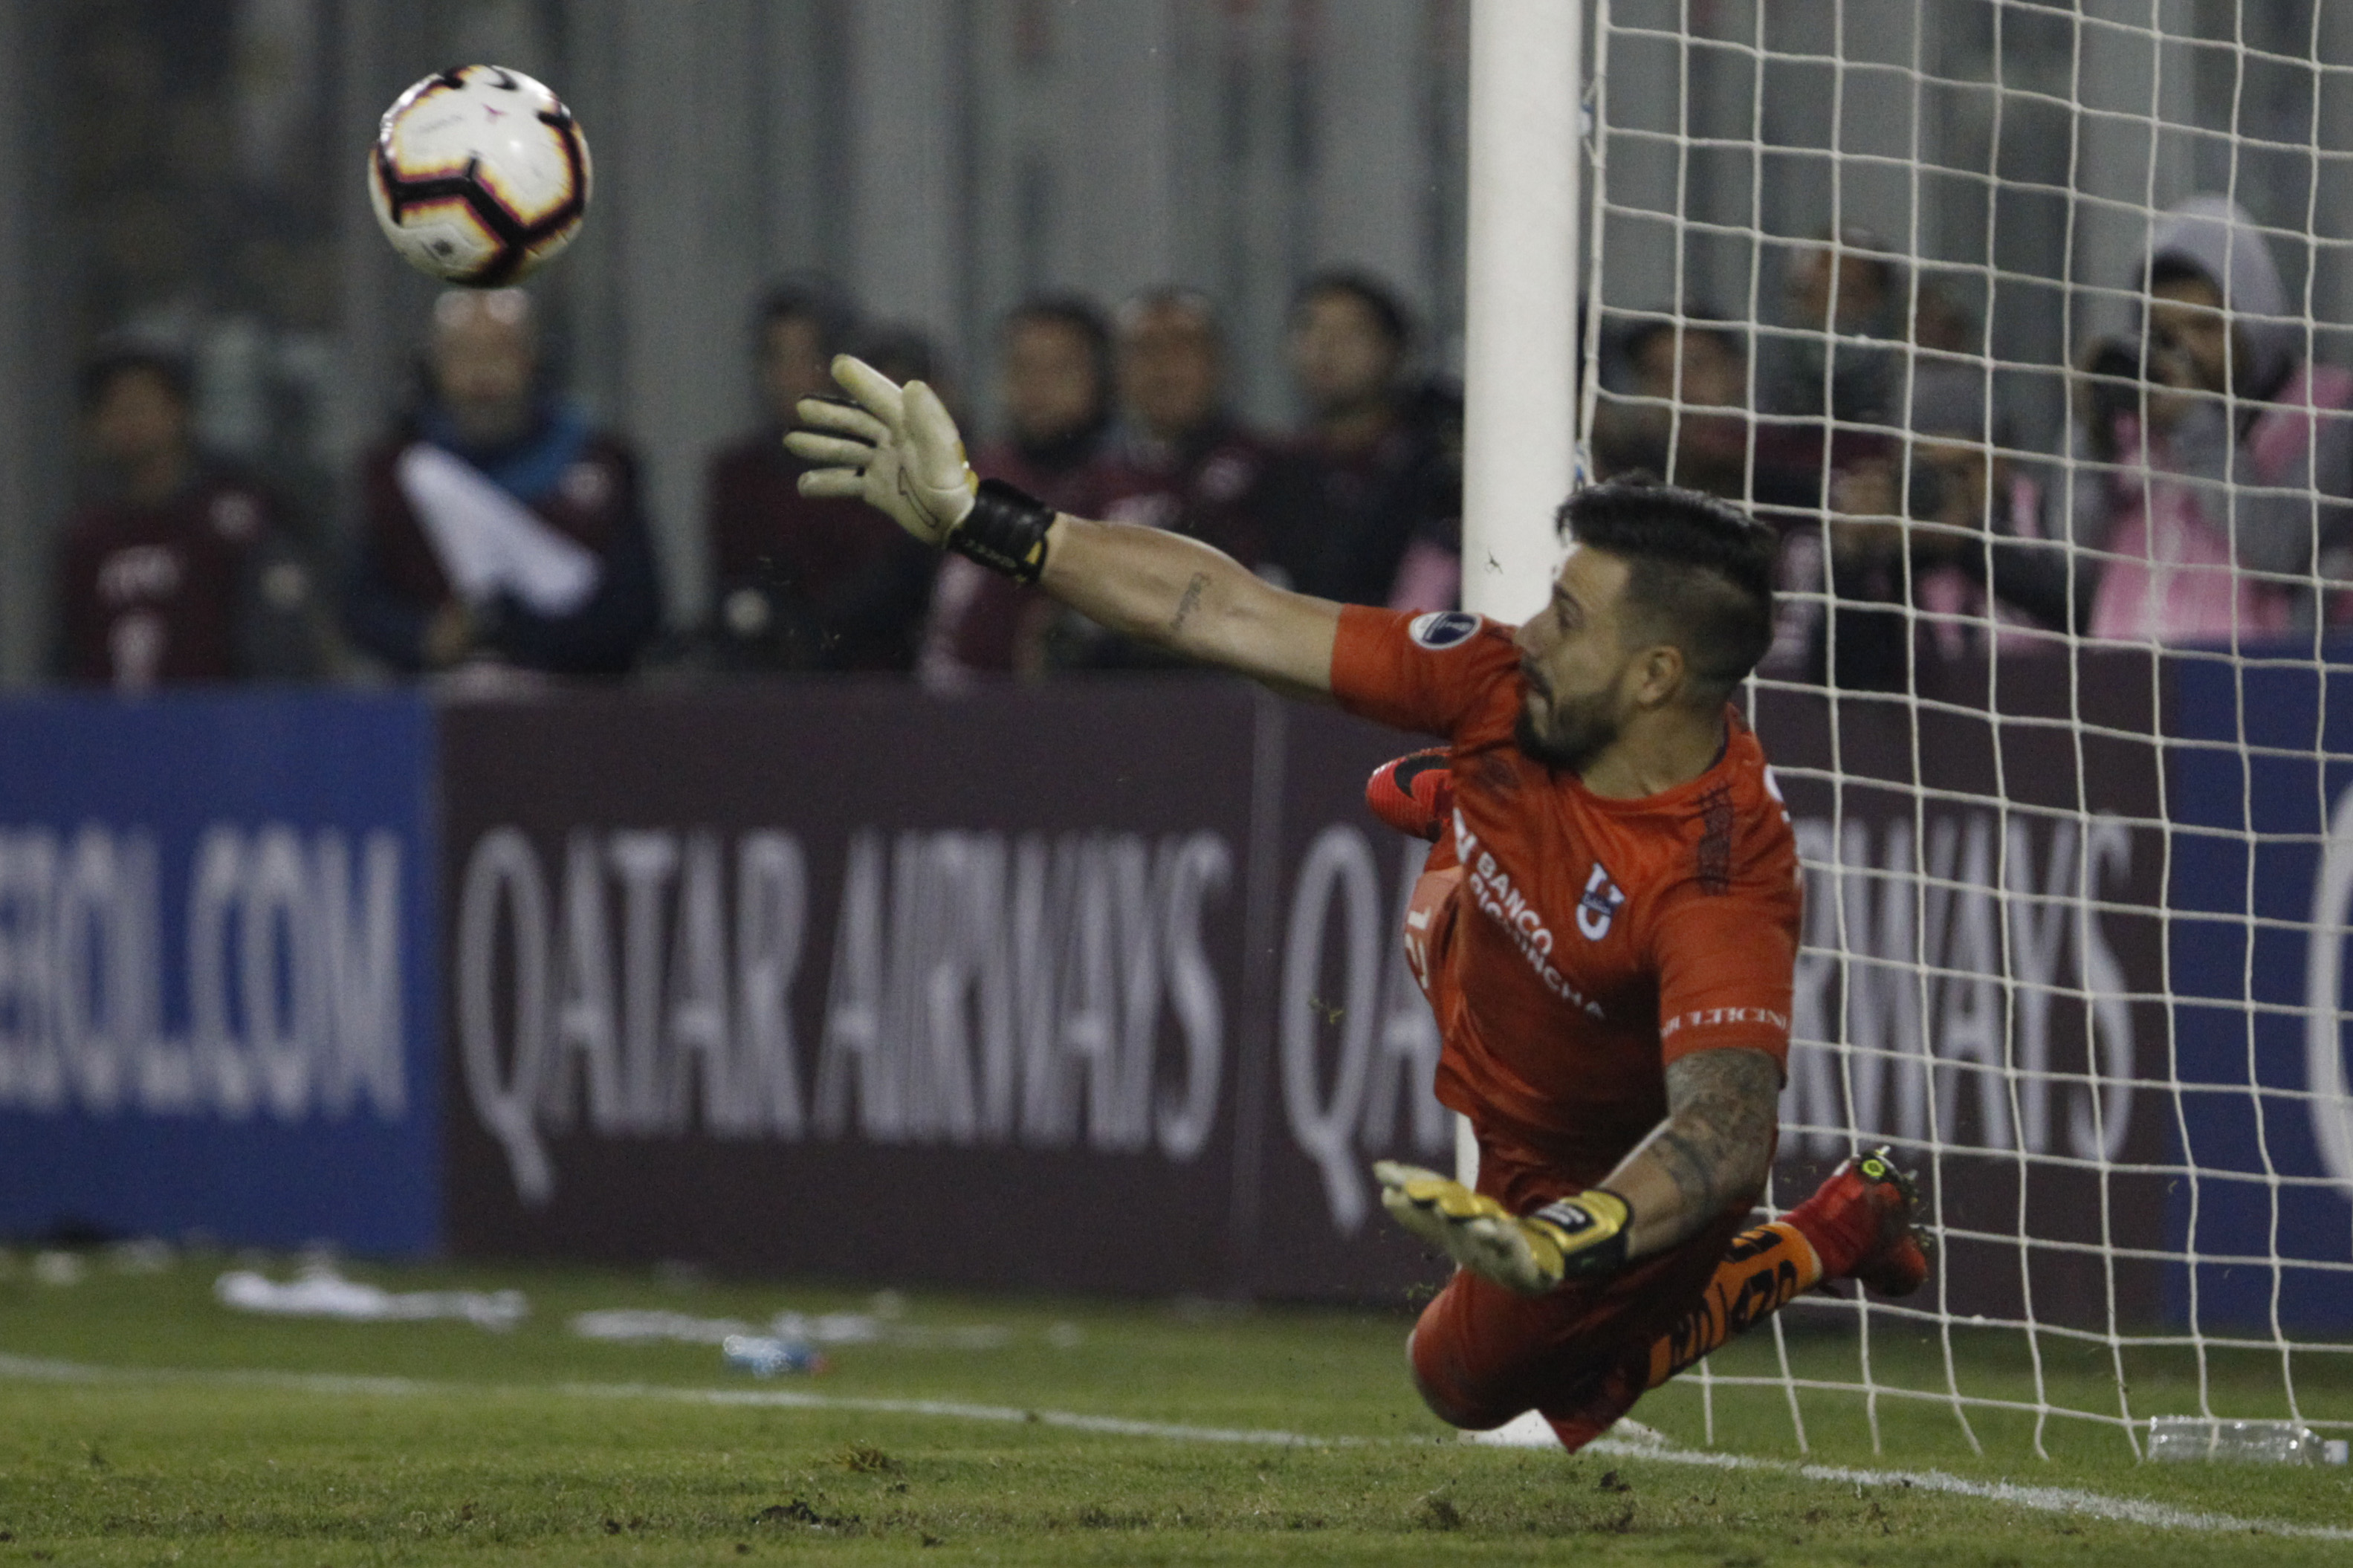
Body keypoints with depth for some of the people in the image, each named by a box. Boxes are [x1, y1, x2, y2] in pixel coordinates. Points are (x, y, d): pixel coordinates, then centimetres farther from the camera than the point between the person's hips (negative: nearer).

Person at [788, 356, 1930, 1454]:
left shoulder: (1720, 885, -47)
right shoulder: (1504, 686, -30)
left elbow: (1728, 1130, -57)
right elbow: (1227, 614, -29)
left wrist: (1560, 1243, -76)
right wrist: (971, 518, -31)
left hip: (1611, 1174, -6)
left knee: (1468, 1380, 15)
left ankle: (1834, 1235, 19)